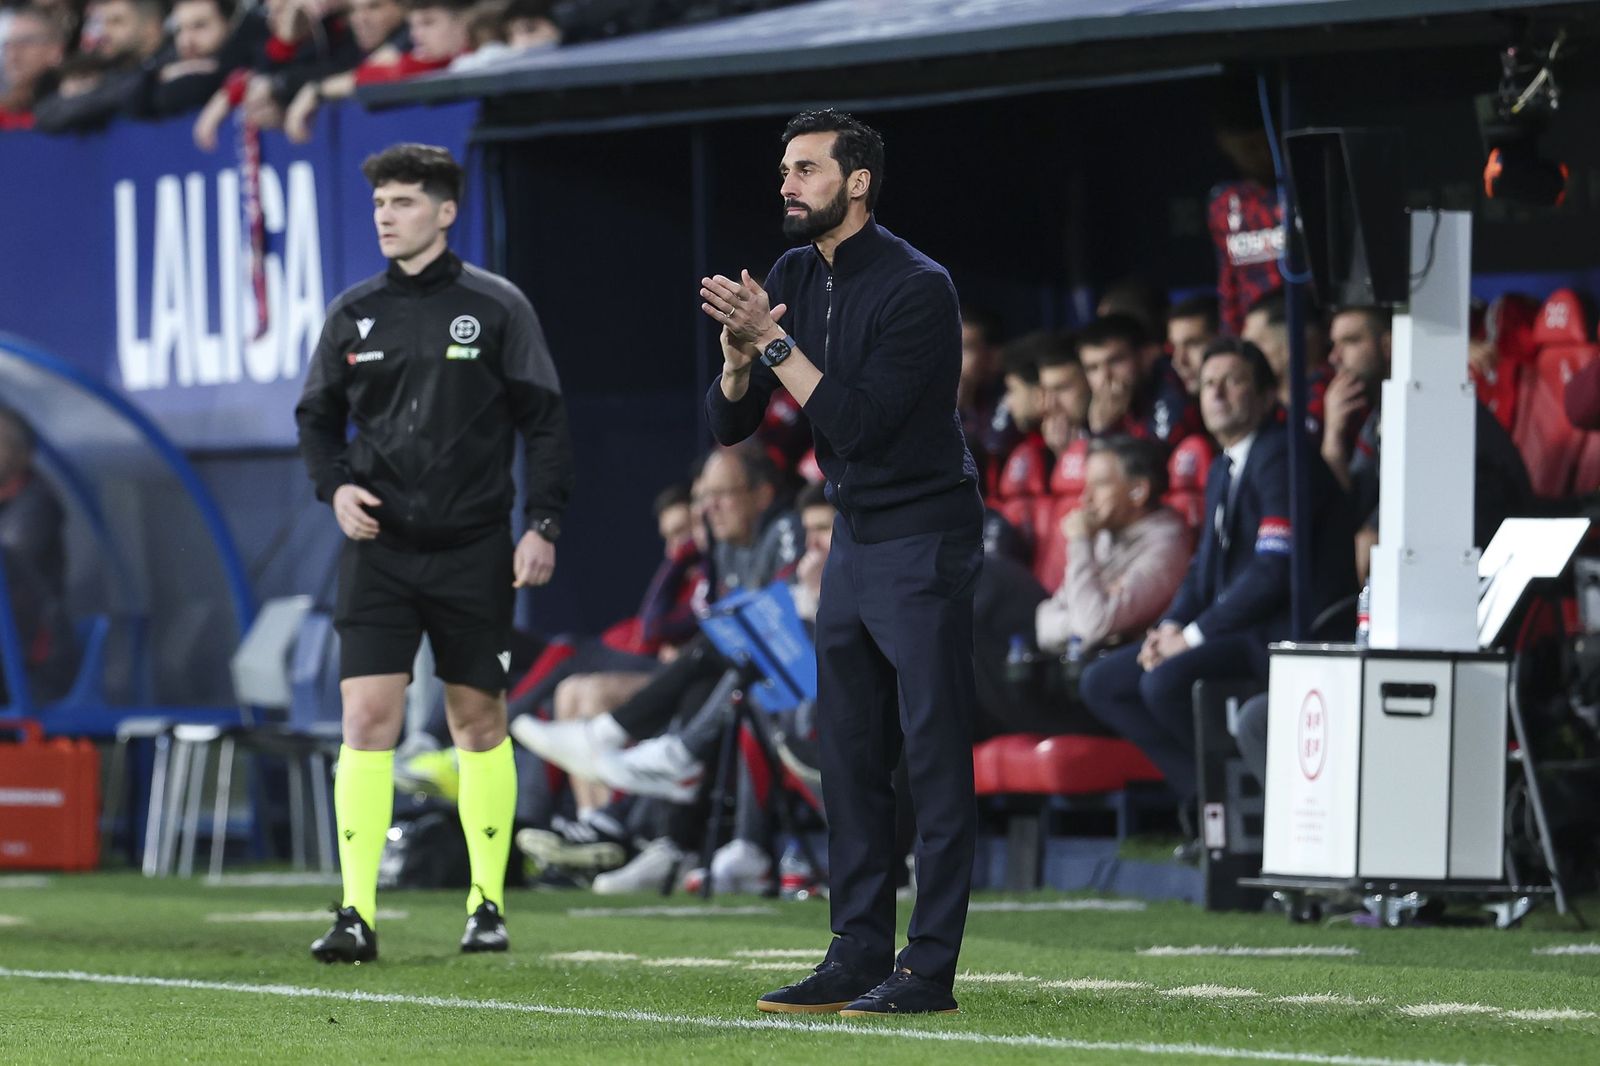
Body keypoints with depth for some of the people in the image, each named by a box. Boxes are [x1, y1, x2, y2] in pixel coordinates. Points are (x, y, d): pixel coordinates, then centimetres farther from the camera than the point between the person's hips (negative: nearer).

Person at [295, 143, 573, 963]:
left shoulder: (495, 307, -1)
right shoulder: (354, 313, 7)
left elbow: (542, 421, 0)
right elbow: (317, 416, 16)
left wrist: (543, 524, -7)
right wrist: (335, 485, -3)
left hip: (473, 549, -1)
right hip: (378, 549, 1)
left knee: (478, 721, 7)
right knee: (366, 719, -9)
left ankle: (487, 904, 19)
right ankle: (357, 914, -11)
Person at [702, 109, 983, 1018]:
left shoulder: (916, 288, -17)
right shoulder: (796, 278, 7)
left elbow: (855, 421, -23)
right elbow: (730, 424, 6)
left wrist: (773, 338, -23)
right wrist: (739, 352, -14)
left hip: (925, 542, -8)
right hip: (855, 537, 9)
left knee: (935, 755, -7)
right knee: (851, 759, 9)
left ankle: (930, 970, -8)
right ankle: (860, 956, 15)